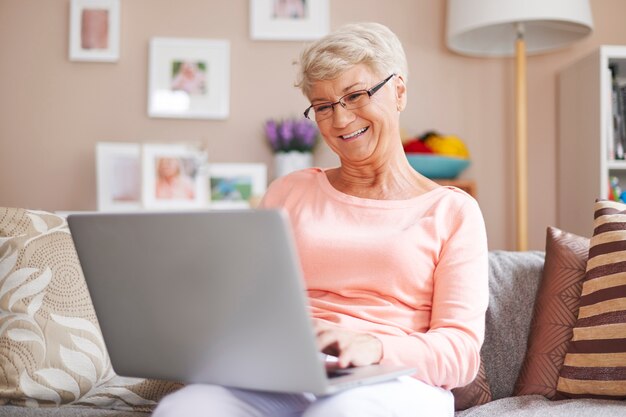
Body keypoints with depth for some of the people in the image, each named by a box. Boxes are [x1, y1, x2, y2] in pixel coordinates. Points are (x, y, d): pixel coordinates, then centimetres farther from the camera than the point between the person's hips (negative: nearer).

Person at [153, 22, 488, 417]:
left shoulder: (453, 211, 12)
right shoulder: (290, 192, 21)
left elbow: (461, 352, 2)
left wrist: (374, 347, -19)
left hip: (395, 384, -1)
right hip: (282, 381, 2)